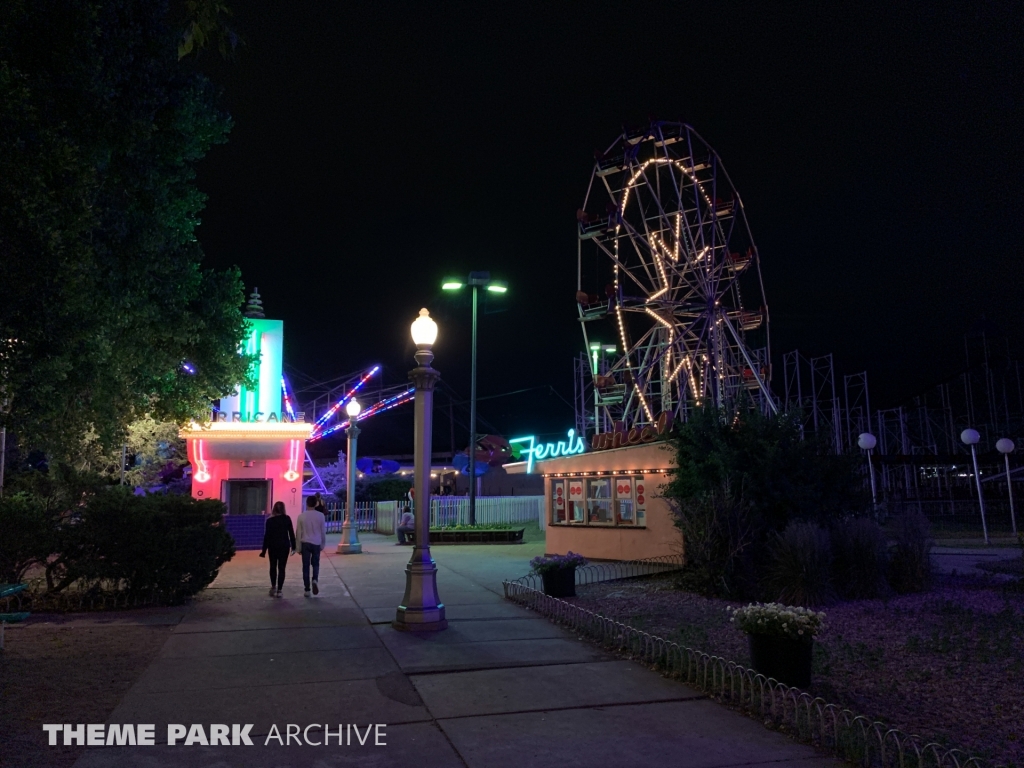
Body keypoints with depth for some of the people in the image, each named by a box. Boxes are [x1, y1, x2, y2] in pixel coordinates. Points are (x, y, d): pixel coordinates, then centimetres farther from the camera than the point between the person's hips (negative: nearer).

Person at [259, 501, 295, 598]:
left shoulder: (270, 520, -6)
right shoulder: (287, 519, -4)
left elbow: (267, 536, -6)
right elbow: (291, 533, -2)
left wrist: (264, 550, -1)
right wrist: (293, 546, 5)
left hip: (273, 546, 0)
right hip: (284, 546, 0)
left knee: (273, 567, 17)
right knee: (281, 568, 3)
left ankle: (273, 587, 19)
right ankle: (279, 590, 1)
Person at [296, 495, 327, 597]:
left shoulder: (301, 516, -4)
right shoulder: (321, 515, -4)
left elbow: (299, 532, 0)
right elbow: (323, 532, 2)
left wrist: (299, 546, 8)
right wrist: (323, 544, 14)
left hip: (305, 543, 0)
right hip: (316, 543, 0)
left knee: (306, 566, 6)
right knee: (315, 564, 17)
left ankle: (307, 589, 6)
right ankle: (315, 580, -10)